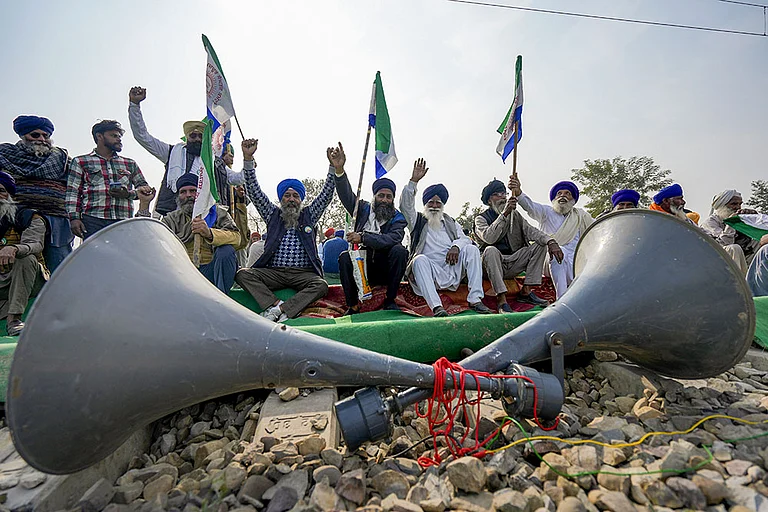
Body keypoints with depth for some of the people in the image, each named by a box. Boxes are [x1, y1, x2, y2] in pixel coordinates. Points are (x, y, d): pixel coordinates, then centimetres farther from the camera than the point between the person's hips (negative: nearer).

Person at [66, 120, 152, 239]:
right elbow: (73, 193, 9)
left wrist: (128, 194, -1)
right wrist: (74, 218, -4)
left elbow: (145, 188, 20)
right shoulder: (80, 162, 16)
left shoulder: (130, 164, 23)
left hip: (123, 223, 2)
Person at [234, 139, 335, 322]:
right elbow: (254, 191, 9)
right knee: (242, 274, -22)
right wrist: (248, 158, 0)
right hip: (273, 272, 1)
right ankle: (276, 305, -28)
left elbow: (326, 194, 8)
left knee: (321, 285, -32)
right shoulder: (273, 215, 17)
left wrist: (334, 166, -5)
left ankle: (277, 311, -31)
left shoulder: (308, 215, 16)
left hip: (303, 273, -1)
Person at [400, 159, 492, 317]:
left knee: (472, 249, -19)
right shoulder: (418, 221, 17)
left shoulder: (451, 222, 26)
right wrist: (414, 180, -12)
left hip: (453, 269, 3)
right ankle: (436, 306, -43)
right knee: (420, 259, -34)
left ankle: (475, 299, -26)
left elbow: (464, 238, 12)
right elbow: (405, 205, -1)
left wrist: (456, 246, -12)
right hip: (430, 272, -3)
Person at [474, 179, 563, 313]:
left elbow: (530, 231, 1)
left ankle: (526, 291, -12)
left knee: (540, 245, -8)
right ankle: (501, 300, -36)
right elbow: (489, 238, -20)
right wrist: (504, 214, -25)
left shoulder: (515, 215, 17)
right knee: (491, 250, -35)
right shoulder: (481, 219, 2)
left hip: (514, 264, 5)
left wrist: (550, 241, -18)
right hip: (494, 266, -5)